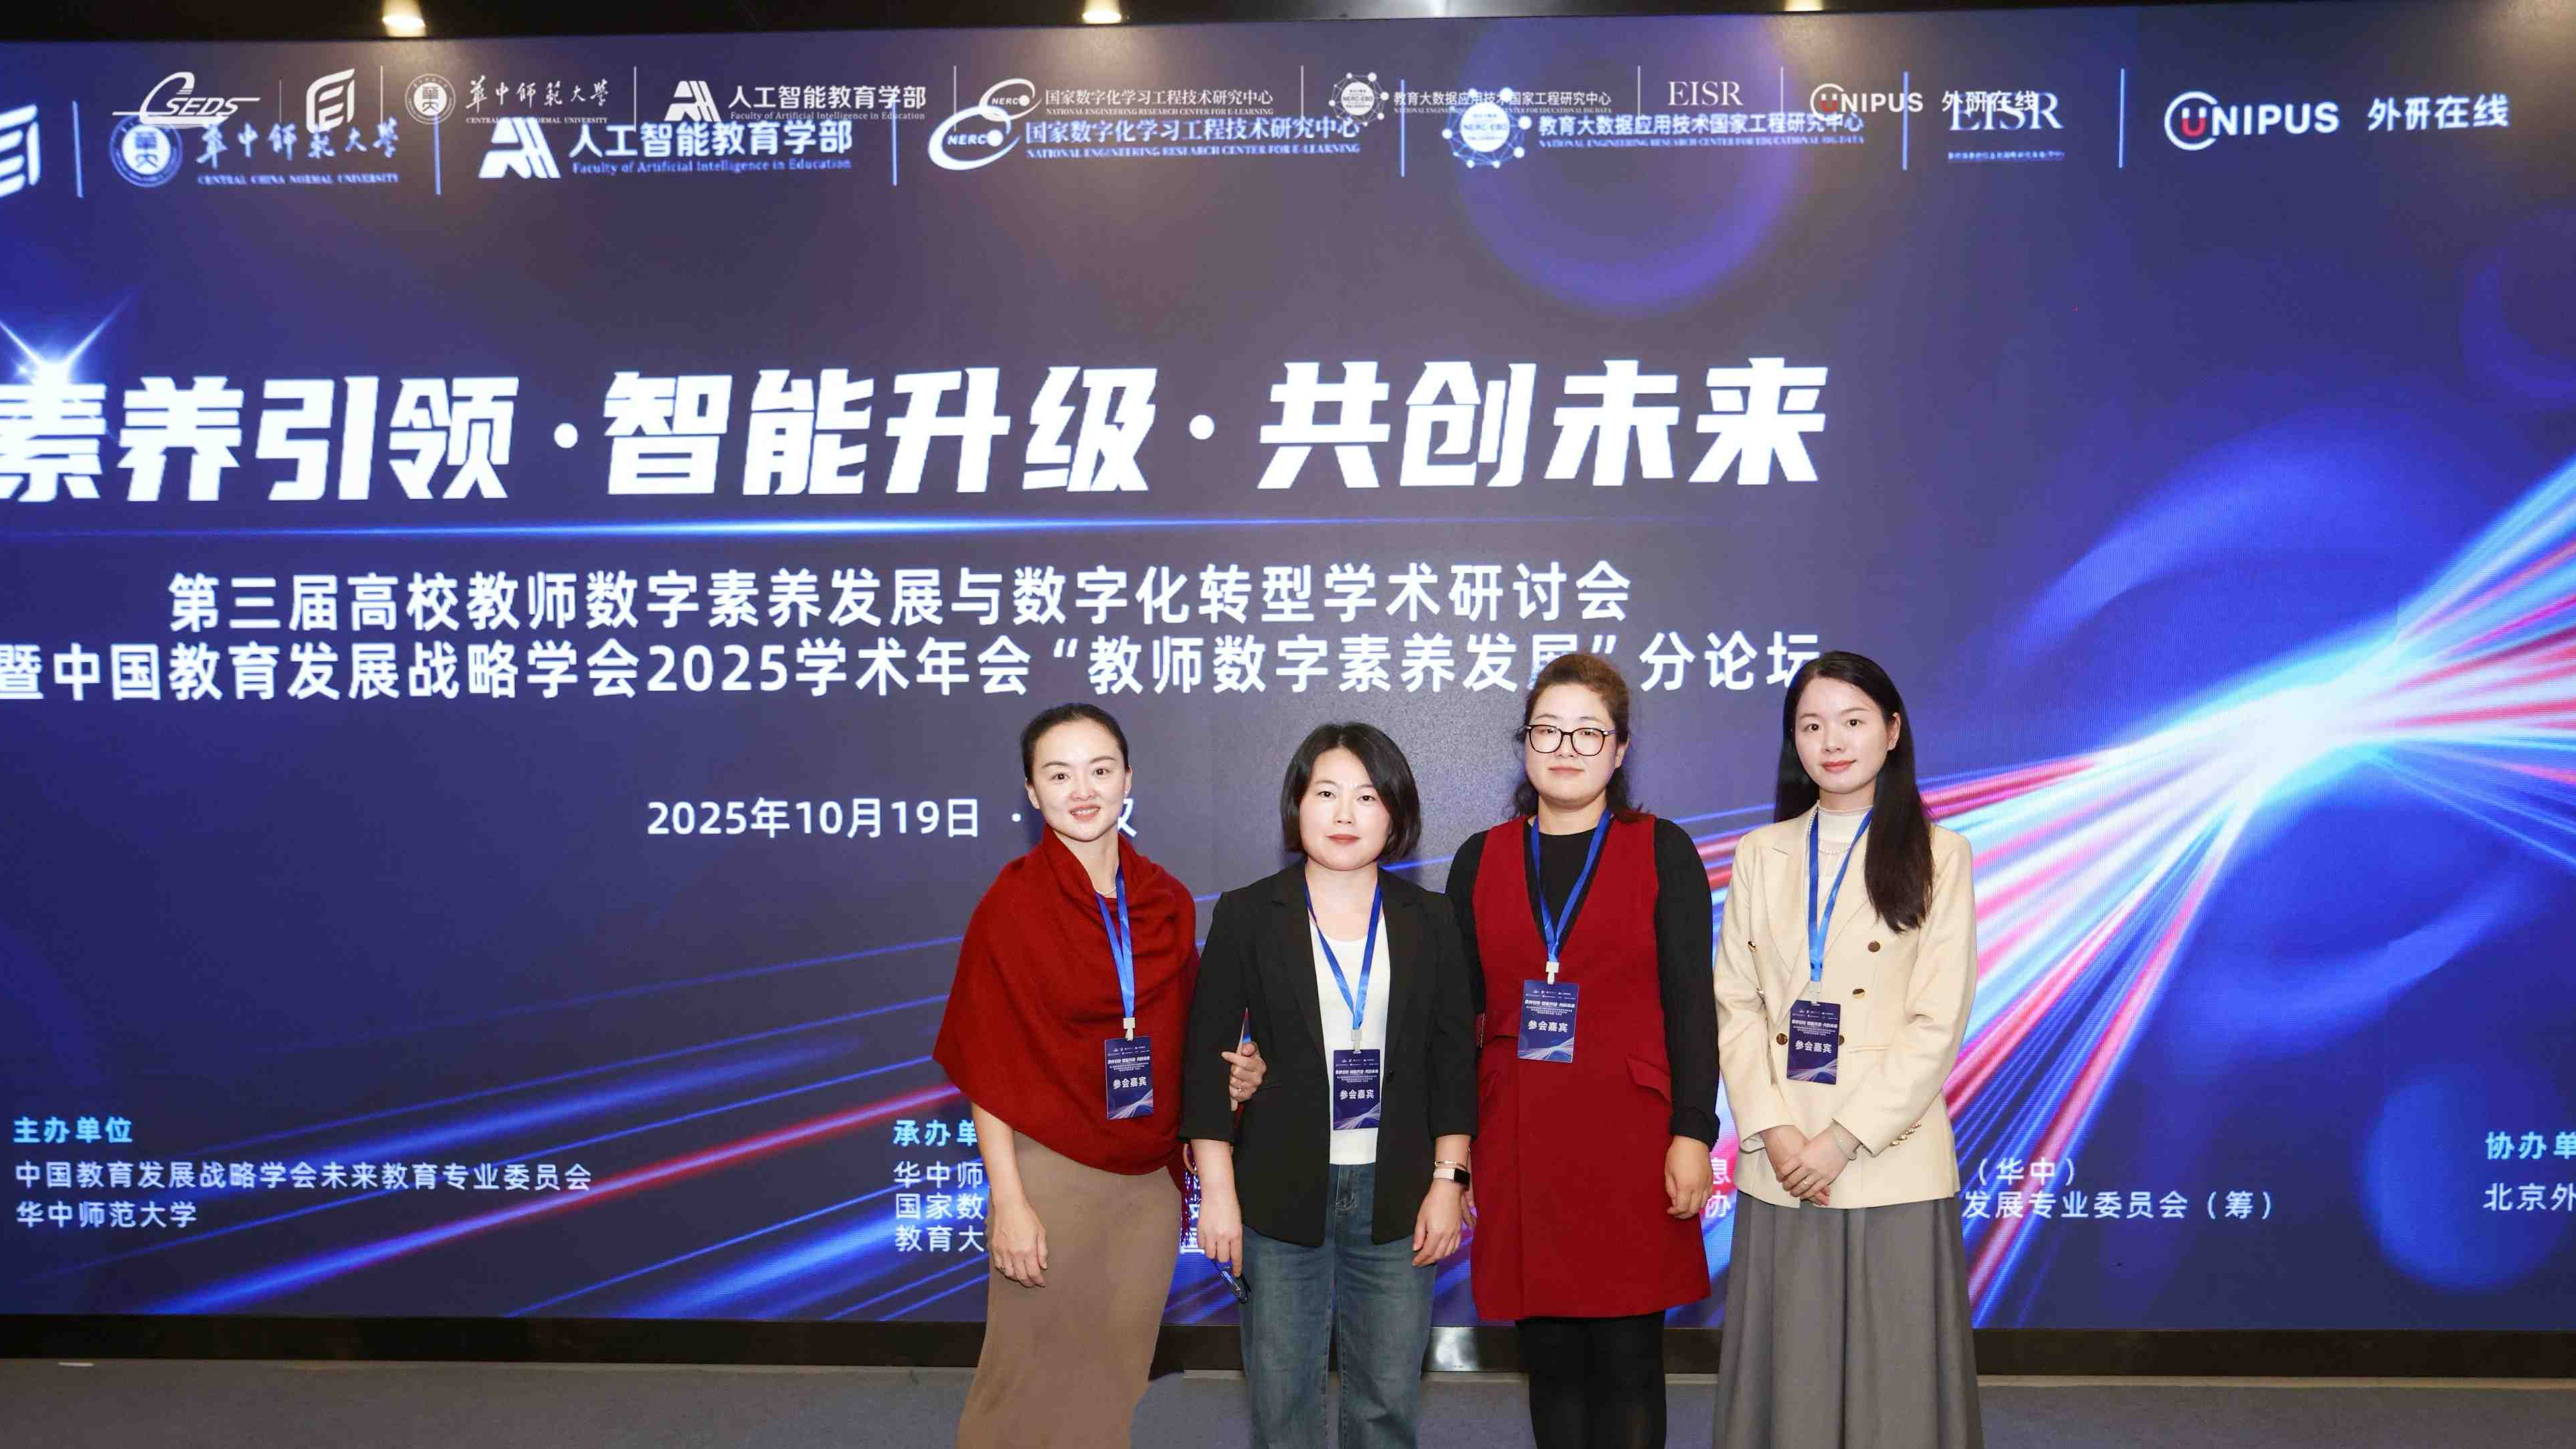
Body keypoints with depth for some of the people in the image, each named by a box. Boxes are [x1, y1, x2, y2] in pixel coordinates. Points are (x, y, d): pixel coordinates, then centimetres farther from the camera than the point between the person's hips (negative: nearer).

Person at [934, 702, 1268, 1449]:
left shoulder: (1168, 902, 5)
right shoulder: (1012, 904, -7)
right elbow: (986, 1065, -8)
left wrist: (1233, 1073, -5)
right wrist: (1008, 1200, -12)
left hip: (1151, 1181, 4)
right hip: (1053, 1175, -4)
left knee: (1120, 1376, 12)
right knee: (1035, 1378, 4)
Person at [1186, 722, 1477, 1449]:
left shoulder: (1429, 920, 6)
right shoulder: (1248, 915, 0)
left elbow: (1453, 1061, 6)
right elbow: (1208, 1057, -1)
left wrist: (1448, 1181, 0)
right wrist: (1216, 1190, -5)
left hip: (1396, 1194, 1)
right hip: (1281, 1191, -1)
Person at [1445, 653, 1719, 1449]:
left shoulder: (1663, 851, 2)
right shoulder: (1481, 859, 9)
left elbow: (1690, 1002, -2)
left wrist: (1691, 1133, -9)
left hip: (1630, 1133, -2)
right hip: (1519, 1140, 2)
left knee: (1627, 1359, 2)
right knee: (1549, 1355, 9)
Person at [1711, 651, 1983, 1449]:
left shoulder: (1936, 854, -1)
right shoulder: (1760, 854, 9)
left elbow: (1938, 1020, -7)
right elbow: (1736, 1004, 4)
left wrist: (1846, 1138, -14)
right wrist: (1772, 1131, -9)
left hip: (1893, 1166, -2)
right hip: (1780, 1166, 3)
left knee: (1894, 1378, 3)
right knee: (1790, 1376, 8)